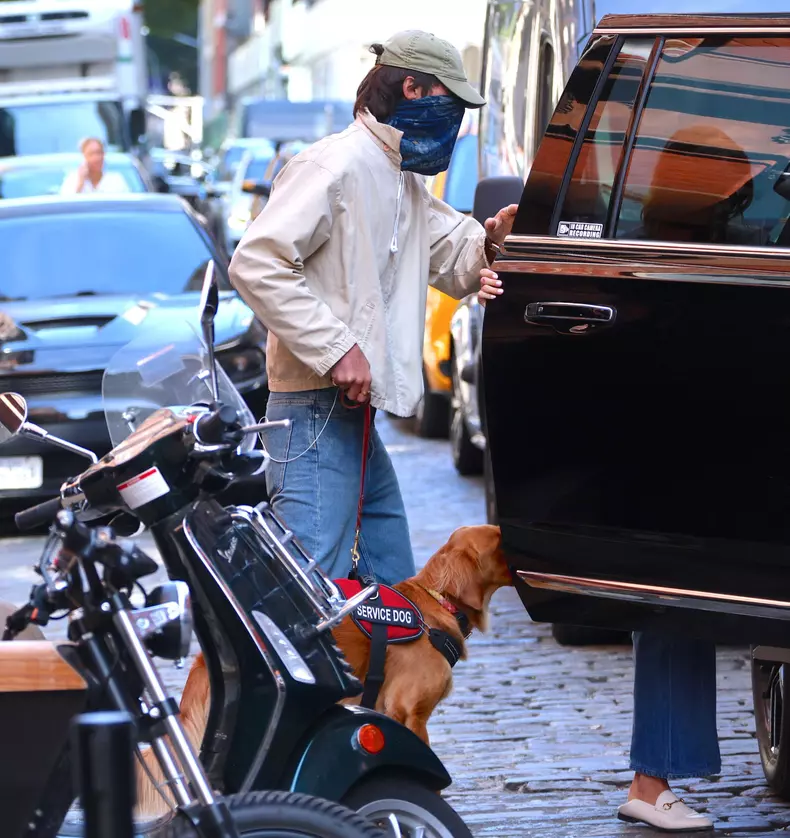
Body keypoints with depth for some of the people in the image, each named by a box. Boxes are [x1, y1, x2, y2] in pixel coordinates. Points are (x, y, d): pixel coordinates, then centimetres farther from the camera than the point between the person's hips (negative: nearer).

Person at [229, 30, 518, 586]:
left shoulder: (407, 186, 21)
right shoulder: (338, 165, -12)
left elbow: (455, 266, 28)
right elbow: (256, 263, -19)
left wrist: (491, 239, 3)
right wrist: (336, 350, -22)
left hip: (357, 415, 10)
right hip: (318, 413, -10)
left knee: (394, 590, 15)